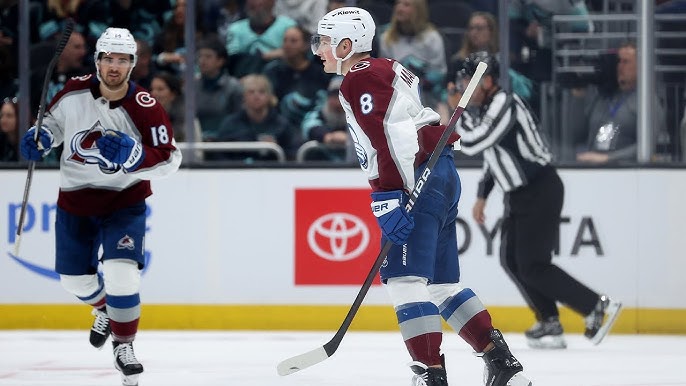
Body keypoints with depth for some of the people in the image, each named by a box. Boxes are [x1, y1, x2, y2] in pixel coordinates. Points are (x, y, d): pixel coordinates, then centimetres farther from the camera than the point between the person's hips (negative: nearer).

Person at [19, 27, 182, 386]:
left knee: (120, 272, -21)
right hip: (76, 198, 4)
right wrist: (40, 137, -12)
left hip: (124, 200, -4)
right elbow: (54, 119, 9)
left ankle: (124, 345, -2)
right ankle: (105, 309, 50)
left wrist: (133, 155, -33)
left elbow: (169, 158, -17)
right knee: (75, 278, 15)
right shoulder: (74, 92, -11)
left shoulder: (145, 109, -20)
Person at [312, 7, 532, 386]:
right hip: (441, 177, 11)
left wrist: (386, 199, -25)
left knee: (404, 278, -12)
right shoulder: (386, 70, 23)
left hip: (417, 182, -11)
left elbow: (386, 139, -20)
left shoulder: (359, 79, -9)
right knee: (441, 283, 13)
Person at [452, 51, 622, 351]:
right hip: (520, 194, 10)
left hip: (541, 191, -10)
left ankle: (598, 307, -8)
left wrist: (458, 114, -11)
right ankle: (549, 323, 14)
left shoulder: (504, 105, -21)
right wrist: (482, 196, 23)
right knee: (512, 260, 10)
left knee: (533, 266, -11)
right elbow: (493, 156, 24)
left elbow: (472, 143, -28)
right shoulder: (490, 107, 12)